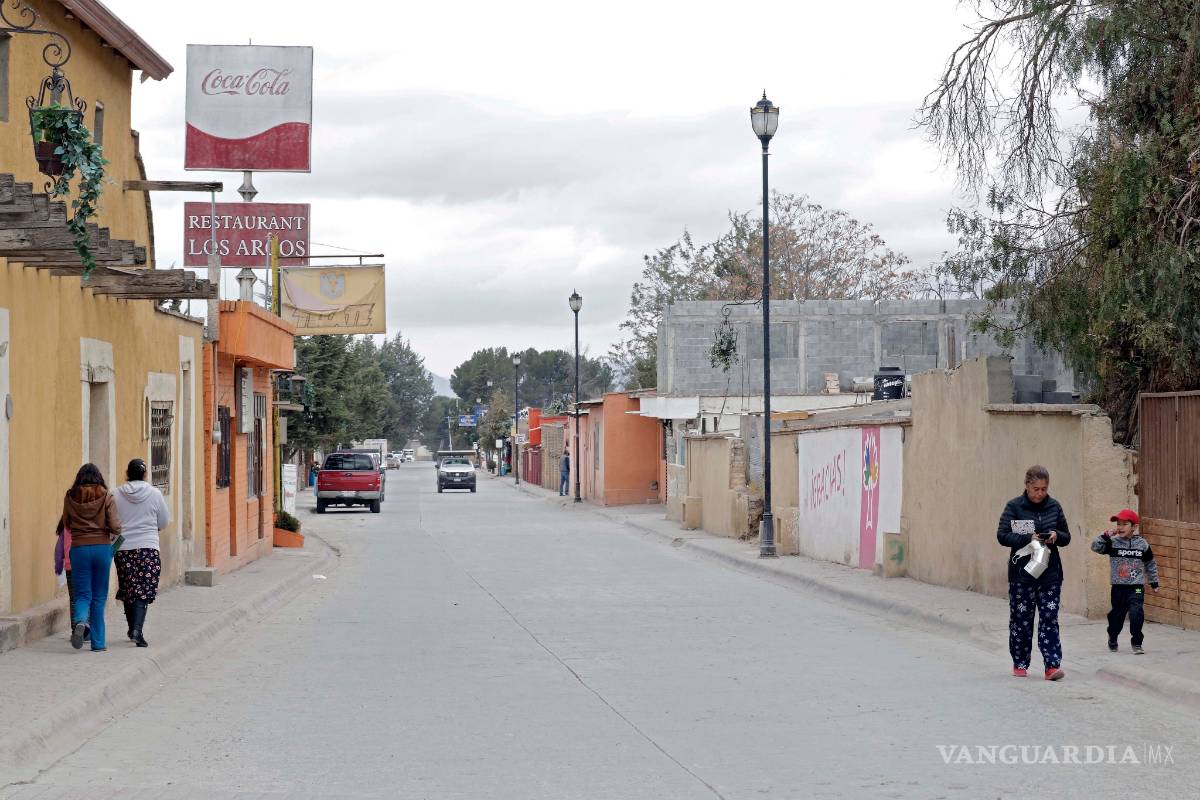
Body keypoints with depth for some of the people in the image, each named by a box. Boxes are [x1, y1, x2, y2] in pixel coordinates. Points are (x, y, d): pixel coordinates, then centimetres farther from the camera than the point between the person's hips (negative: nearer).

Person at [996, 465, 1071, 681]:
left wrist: (1056, 536, -10)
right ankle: (1020, 664, 20)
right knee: (1021, 620, 6)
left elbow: (1067, 537, 13)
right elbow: (1002, 535, -8)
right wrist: (1028, 539, -20)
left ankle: (1052, 665, -7)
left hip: (1050, 573, 2)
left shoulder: (1054, 507, 6)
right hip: (1021, 573, -2)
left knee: (1049, 620, -4)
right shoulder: (1014, 507, -4)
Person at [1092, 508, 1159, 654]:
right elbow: (1095, 547, -11)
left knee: (1136, 613, -16)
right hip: (1118, 587, 1)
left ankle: (1136, 643, -4)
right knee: (1117, 614, 11)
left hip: (1136, 587, -1)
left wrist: (1154, 582, 15)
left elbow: (1150, 564, 11)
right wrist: (1106, 536, -22)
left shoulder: (1142, 544, 0)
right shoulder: (1112, 542, -2)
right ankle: (1112, 637, 37)